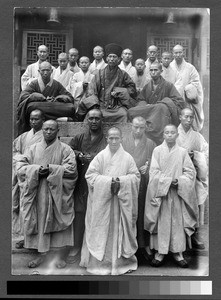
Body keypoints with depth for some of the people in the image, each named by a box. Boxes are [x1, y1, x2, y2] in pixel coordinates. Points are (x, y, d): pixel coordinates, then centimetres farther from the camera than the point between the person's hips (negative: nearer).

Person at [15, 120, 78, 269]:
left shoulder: (65, 149, 0)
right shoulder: (34, 148, 8)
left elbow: (71, 169, -11)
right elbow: (20, 166, 2)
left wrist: (51, 169, -19)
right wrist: (36, 170, -15)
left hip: (57, 193, -2)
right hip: (38, 193, 2)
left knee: (58, 222, 2)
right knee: (40, 221, 6)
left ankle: (59, 254, 14)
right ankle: (42, 253, 20)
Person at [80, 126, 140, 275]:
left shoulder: (127, 157, 2)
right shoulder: (101, 156, -2)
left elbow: (136, 176, 1)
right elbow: (90, 175, -6)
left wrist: (121, 181, -16)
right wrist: (108, 181, -16)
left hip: (121, 201, 1)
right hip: (102, 201, -1)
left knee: (119, 230, 7)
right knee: (102, 230, 4)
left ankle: (122, 261, 21)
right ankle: (100, 262, 16)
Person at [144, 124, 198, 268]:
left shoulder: (183, 152, 3)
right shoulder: (157, 150, 0)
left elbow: (190, 171, 1)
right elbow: (154, 171, -4)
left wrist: (179, 181, -14)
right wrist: (168, 181, -14)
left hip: (177, 193, 1)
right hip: (160, 191, -1)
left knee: (178, 221, 5)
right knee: (161, 221, 3)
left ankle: (178, 252, 16)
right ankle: (160, 252, 13)